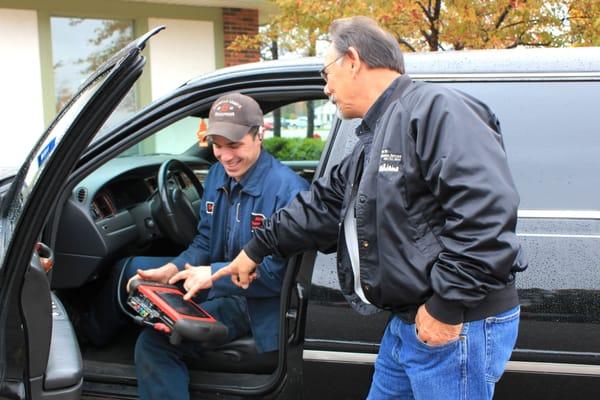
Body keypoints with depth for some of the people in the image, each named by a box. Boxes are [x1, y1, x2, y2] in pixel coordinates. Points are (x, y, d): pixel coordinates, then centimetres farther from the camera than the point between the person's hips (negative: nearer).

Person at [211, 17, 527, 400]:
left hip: (458, 326, -10)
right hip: (405, 323, 10)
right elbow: (323, 204, 27)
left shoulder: (437, 109, -16)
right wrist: (258, 248, 31)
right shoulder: (376, 137, 18)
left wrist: (446, 307, -24)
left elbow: (487, 211, -27)